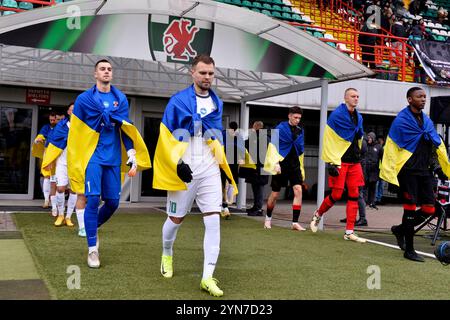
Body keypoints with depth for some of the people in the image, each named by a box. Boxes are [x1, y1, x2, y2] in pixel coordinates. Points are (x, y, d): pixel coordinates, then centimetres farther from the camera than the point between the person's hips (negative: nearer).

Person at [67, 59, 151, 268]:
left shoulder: (121, 99, 10)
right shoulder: (84, 99, 2)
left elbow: (126, 129, 8)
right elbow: (74, 132, 5)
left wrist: (133, 157, -1)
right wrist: (74, 162, 2)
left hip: (113, 158, 3)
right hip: (93, 156, -3)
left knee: (113, 201, 4)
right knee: (93, 199, -11)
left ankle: (93, 227, 34)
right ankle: (92, 249, 0)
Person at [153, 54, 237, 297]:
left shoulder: (217, 103, 11)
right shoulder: (178, 100, -4)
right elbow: (166, 136, -6)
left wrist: (224, 165, 15)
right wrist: (178, 163, -17)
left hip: (209, 170, 3)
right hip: (183, 169, -3)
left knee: (213, 221, -7)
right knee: (176, 219, 9)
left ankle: (208, 277, -3)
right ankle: (167, 254, 40)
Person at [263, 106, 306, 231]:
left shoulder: (300, 130, 11)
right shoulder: (280, 128, -5)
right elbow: (272, 147, -9)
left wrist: (301, 168, 18)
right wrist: (275, 163, -19)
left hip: (294, 165, 4)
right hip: (281, 164, -4)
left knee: (298, 190, -13)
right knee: (275, 194, 4)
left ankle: (295, 222, -9)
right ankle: (268, 217, 29)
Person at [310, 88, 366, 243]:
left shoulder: (358, 117, 13)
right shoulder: (336, 115, -8)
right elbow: (329, 140, -13)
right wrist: (332, 162, -17)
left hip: (354, 161, 7)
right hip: (340, 161, -7)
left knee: (354, 195, 2)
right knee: (336, 195, -3)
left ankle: (349, 232, 6)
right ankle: (318, 214, 24)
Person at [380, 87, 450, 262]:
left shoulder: (427, 121, 14)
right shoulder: (401, 120, -8)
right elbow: (390, 149, -13)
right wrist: (390, 173, -19)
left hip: (424, 171, 7)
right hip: (408, 171, -7)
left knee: (429, 209, 4)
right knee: (410, 208, -2)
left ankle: (401, 229, 26)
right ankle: (409, 250, 9)